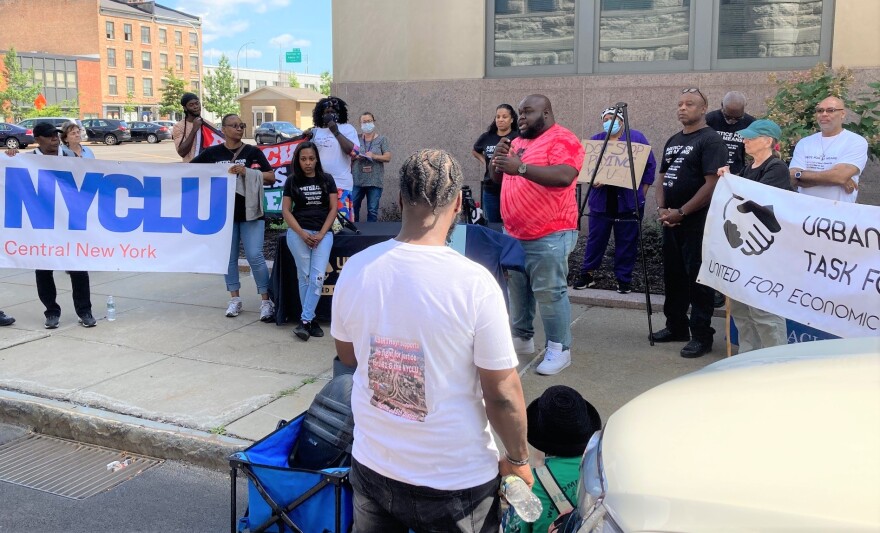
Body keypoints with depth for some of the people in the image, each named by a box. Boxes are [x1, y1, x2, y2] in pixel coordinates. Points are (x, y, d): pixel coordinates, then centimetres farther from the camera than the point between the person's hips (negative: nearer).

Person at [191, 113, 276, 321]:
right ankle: (234, 299, 20)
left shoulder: (253, 151, 1)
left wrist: (247, 172, -16)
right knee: (229, 257, 9)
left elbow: (271, 178, -3)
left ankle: (266, 301, 1)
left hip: (250, 212, -2)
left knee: (255, 256, -6)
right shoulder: (212, 153, 5)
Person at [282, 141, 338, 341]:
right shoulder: (292, 181, 6)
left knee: (318, 277, -12)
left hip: (323, 233, 0)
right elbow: (286, 210, 3)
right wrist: (302, 233, -9)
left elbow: (333, 208, 5)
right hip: (298, 233, 0)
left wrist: (321, 234, -7)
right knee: (304, 276, -1)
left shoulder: (327, 180, 7)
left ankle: (304, 321, -9)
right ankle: (312, 320, 6)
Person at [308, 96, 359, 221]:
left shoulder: (347, 129, 1)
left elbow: (354, 152, -13)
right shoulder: (316, 131, 13)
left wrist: (336, 132, -13)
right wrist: (307, 140, 1)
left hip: (340, 184, -4)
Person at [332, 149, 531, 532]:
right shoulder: (474, 283, -22)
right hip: (456, 480, -3)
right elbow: (502, 394, -15)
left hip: (372, 467, 4)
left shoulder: (355, 269, -10)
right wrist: (518, 459, 0)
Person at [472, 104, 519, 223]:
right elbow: (475, 151, 25)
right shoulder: (487, 137, 6)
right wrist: (484, 161, 11)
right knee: (492, 224, 14)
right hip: (490, 190, 5)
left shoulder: (518, 138, -9)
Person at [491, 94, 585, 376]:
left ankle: (559, 349, 5)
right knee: (517, 289, 16)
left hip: (549, 235, -8)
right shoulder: (518, 142, 15)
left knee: (550, 292, -5)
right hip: (513, 233, 9)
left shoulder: (563, 140, -11)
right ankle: (521, 338, 30)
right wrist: (498, 158, -3)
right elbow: (497, 178, 19)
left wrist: (520, 167, -31)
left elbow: (564, 176, -27)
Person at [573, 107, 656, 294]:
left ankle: (624, 279, 12)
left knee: (627, 242, 2)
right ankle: (587, 274, 16)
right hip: (601, 201, 2)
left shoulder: (636, 138, 3)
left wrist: (643, 190, -2)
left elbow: (650, 165, 4)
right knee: (595, 239, 5)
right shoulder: (595, 140, 11)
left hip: (628, 202, -2)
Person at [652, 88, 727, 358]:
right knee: (673, 276, 14)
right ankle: (675, 327, 27)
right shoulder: (673, 141, 15)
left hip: (697, 222, -8)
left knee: (697, 279, -3)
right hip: (671, 221, 8)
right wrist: (661, 208, 0)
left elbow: (712, 184, -17)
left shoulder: (711, 140, -9)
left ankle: (701, 336, 5)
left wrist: (681, 212, -16)